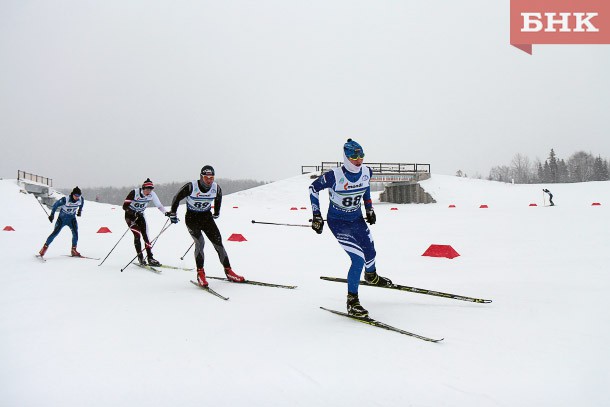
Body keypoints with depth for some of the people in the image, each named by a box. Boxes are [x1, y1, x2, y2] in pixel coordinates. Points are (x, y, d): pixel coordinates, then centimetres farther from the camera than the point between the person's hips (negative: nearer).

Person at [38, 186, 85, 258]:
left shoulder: (81, 199, -14)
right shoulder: (65, 200, -26)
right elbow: (56, 205, -11)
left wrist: (80, 210, 14)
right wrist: (52, 214, -9)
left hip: (72, 218, 3)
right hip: (62, 218, -3)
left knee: (75, 233, -13)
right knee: (55, 233, -9)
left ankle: (73, 250, 2)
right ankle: (45, 247, 6)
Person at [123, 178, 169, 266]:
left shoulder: (152, 194, -14)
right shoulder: (134, 193, -26)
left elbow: (159, 205, -8)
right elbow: (125, 206, -28)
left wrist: (166, 212, -26)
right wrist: (134, 213, -43)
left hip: (140, 215, 4)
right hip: (130, 215, -4)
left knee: (146, 235, -6)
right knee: (137, 234, -18)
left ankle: (150, 258, -3)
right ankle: (140, 258, -10)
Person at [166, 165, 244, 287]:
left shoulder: (216, 188, -10)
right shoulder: (191, 187, -21)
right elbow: (177, 198, -6)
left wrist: (217, 212, 25)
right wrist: (173, 213, 2)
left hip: (207, 217, 4)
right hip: (192, 218, -3)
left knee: (218, 241, -5)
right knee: (200, 242, -22)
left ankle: (228, 271, 4)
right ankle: (200, 273, -11)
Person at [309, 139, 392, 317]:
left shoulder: (366, 172, -10)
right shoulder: (334, 176, -26)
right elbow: (313, 188, -11)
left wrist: (369, 208, 14)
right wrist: (316, 216, -13)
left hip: (357, 220, 6)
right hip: (338, 222, -6)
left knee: (370, 252, 17)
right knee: (359, 259, -16)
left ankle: (371, 276, 55)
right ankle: (352, 302, -2)